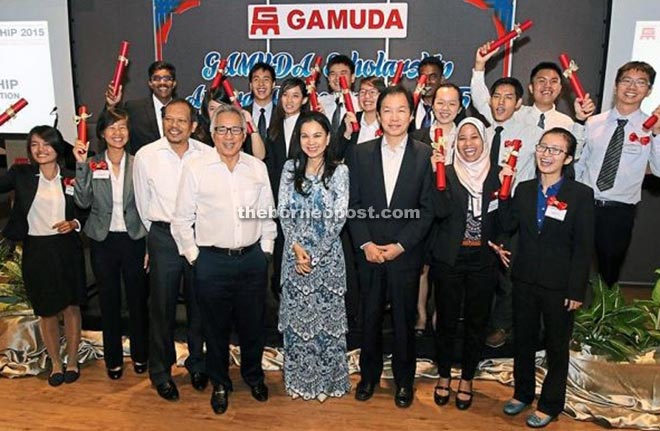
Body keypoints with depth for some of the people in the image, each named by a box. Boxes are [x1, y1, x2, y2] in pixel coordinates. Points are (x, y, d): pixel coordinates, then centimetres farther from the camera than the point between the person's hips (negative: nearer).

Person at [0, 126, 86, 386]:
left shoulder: (71, 178, 1)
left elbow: (86, 212, 5)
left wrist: (75, 223, -10)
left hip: (66, 250, 0)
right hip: (36, 251, 0)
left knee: (71, 306, 10)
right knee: (46, 311, 11)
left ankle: (72, 361, 27)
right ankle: (55, 363, 29)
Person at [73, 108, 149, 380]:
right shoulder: (92, 165, -1)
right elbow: (83, 201, -10)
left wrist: (150, 246, -3)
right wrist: (81, 165, -18)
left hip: (134, 239, 0)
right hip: (103, 242, 1)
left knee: (138, 300, 10)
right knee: (109, 301, 12)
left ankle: (140, 355, 30)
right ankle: (113, 359, 28)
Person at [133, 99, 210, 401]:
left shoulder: (207, 155, -4)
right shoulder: (145, 155, -4)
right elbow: (143, 203, 6)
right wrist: (156, 236, 11)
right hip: (163, 237, -1)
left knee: (199, 304, 13)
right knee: (162, 306, 8)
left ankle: (197, 363, 34)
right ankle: (160, 370, 27)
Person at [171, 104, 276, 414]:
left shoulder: (258, 167, 4)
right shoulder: (195, 168, -5)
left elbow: (268, 214, 9)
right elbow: (182, 219, -2)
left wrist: (265, 250, 6)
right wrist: (193, 257, -2)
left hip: (252, 259, 3)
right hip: (212, 261, -2)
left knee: (253, 324, 16)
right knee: (216, 327, 12)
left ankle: (253, 376, 40)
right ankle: (219, 383, 34)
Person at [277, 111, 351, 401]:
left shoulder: (339, 171, -3)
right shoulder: (290, 168, 5)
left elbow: (338, 218, -9)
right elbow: (283, 211, 0)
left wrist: (313, 255, -13)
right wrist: (296, 248, -12)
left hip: (327, 255, -2)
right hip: (294, 253, 3)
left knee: (325, 318, 5)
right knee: (296, 318, 10)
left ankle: (326, 380, 23)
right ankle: (299, 379, 26)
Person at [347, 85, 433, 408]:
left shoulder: (425, 155, -3)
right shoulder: (361, 154, 3)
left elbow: (427, 209, -5)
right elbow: (353, 204, 1)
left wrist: (400, 245, -12)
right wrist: (365, 244, -9)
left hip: (406, 255, -1)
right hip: (368, 253, 2)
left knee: (404, 321, 12)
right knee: (370, 318, 13)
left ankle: (404, 379, 31)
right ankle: (369, 375, 33)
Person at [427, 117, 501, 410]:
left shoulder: (496, 175, 2)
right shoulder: (446, 173, -2)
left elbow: (503, 223, 3)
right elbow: (441, 211, -18)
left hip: (483, 261, 2)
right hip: (449, 259, -1)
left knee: (477, 321, 12)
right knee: (447, 320, 9)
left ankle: (467, 378, 31)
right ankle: (444, 375, 30)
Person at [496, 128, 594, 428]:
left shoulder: (581, 195, -10)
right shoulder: (524, 189, 3)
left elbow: (583, 248, -10)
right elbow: (508, 225, -3)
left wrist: (577, 290, -11)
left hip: (559, 286, -4)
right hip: (524, 280, 4)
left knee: (557, 347, 14)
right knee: (523, 341, 18)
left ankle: (550, 405, 32)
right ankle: (523, 393, 39)